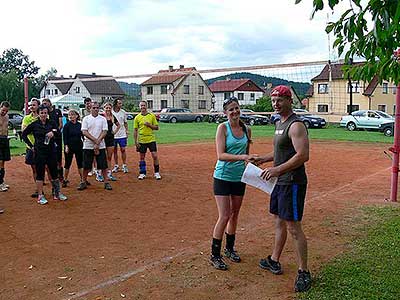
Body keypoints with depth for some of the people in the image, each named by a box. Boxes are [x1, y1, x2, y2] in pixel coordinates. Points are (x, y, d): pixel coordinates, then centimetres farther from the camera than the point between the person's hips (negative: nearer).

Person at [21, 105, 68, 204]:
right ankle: (40, 196, 10)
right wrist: (31, 146, 0)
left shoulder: (51, 123, 4)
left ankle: (57, 193, 22)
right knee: (40, 174, 2)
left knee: (54, 173, 9)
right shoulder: (34, 124, 0)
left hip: (51, 151, 2)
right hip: (39, 152, -2)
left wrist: (53, 132, -30)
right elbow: (24, 134, 6)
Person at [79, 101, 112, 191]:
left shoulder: (103, 119, 5)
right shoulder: (86, 119, 3)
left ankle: (106, 182, 8)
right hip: (88, 146, 0)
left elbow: (104, 132, -2)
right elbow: (84, 132, -5)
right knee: (86, 165, 5)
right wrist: (95, 140, -15)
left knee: (103, 165, 1)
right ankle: (84, 182, 17)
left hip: (100, 146, 0)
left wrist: (98, 142, -14)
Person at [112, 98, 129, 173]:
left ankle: (124, 165, 9)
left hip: (122, 135, 0)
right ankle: (116, 166, 18)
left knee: (123, 149, 0)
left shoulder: (123, 112, 2)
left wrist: (126, 131, 1)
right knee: (115, 150, 8)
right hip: (113, 135, 0)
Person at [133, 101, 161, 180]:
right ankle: (142, 173, 20)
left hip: (151, 139, -1)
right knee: (141, 157, 8)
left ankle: (157, 173, 8)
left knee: (155, 156, -5)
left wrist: (149, 125, -15)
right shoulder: (137, 117, 2)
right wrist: (135, 141, -3)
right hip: (141, 140, 1)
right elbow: (135, 130, 3)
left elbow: (156, 127, 3)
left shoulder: (152, 115, 1)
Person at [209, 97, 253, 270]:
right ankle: (214, 255, 8)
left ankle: (230, 248, 33)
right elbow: (220, 155, -20)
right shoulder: (223, 127, -11)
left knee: (235, 215, 15)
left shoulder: (246, 129, 5)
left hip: (239, 177, 5)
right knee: (224, 216, -6)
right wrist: (240, 157, -31)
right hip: (223, 177, -5)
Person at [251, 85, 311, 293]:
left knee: (293, 227, -4)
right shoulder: (279, 123, 14)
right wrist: (263, 159, 15)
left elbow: (303, 155, -26)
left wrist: (277, 170, -25)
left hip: (292, 183, -10)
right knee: (279, 221, 19)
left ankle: (304, 273, 9)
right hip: (280, 181, 10)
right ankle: (274, 261, 33)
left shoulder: (296, 125, -17)